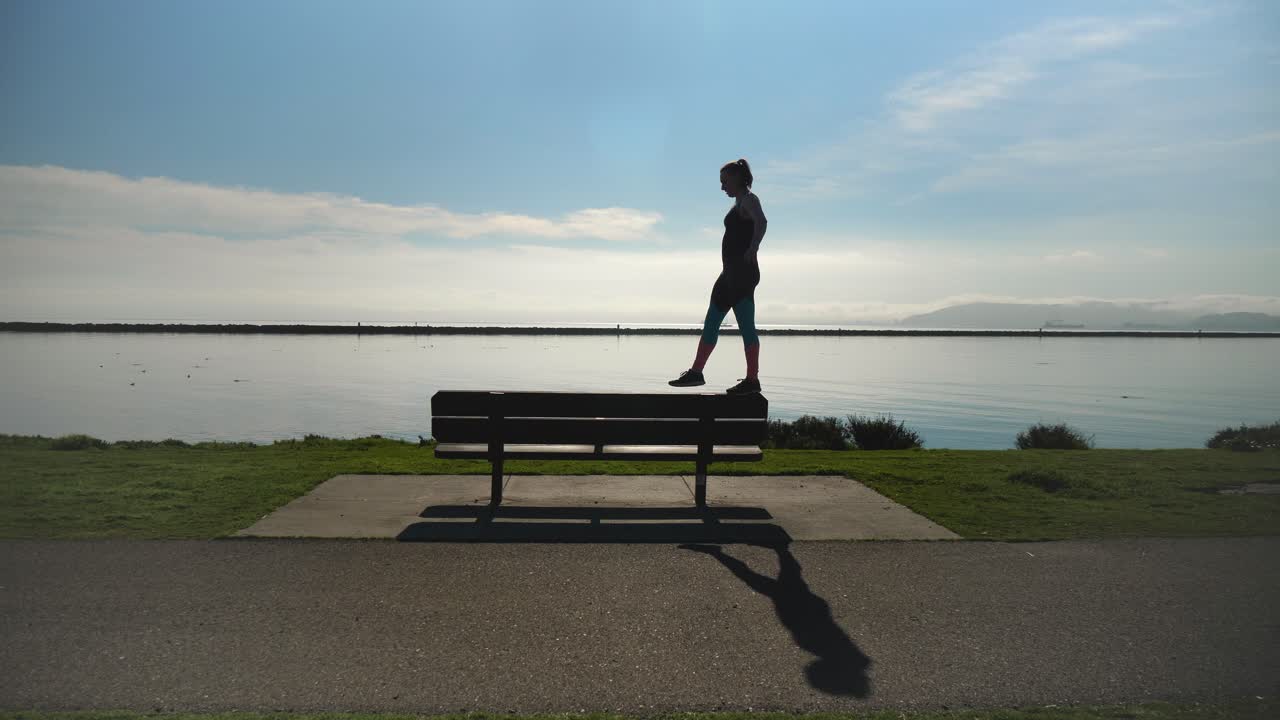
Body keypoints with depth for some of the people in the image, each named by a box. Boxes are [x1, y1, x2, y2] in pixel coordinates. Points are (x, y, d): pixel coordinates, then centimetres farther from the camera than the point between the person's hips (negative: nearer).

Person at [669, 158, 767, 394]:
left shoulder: (749, 200, -8)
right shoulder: (739, 203, 21)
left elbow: (762, 222, -27)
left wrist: (752, 250, -31)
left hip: (743, 271, -10)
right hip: (730, 272, 10)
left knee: (746, 326, -8)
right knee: (710, 323, 10)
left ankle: (752, 380, -4)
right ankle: (696, 372, 15)